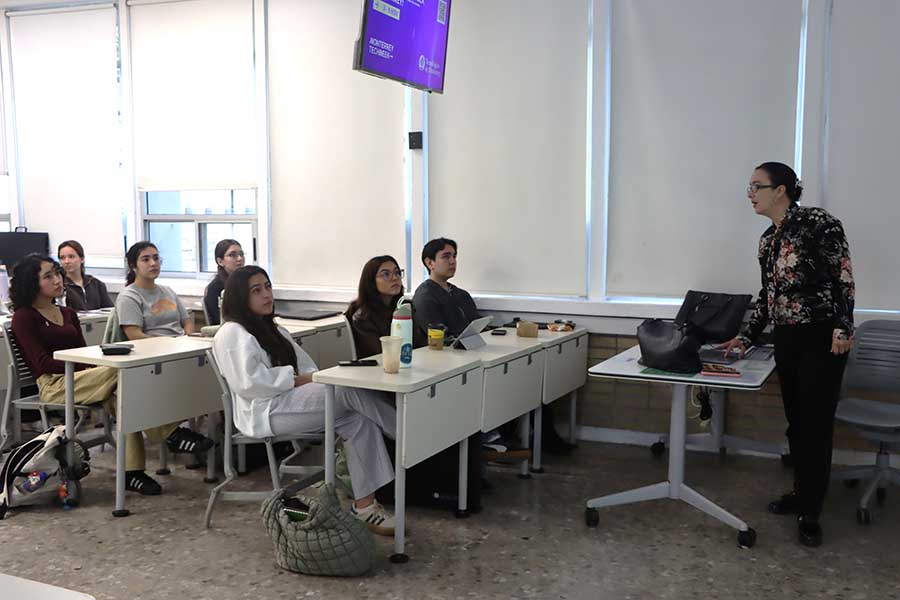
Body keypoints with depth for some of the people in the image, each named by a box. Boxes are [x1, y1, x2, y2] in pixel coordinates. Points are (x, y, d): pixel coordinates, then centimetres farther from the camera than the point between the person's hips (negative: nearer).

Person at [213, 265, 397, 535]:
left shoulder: (271, 330, 27)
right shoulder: (232, 333, -2)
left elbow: (305, 364, 21)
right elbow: (249, 383, -16)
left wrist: (311, 377, -2)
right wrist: (297, 380, -15)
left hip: (290, 403, 9)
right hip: (265, 412, -9)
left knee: (358, 421, -18)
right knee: (349, 390, -24)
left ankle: (364, 504, -20)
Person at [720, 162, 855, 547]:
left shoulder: (817, 222, -11)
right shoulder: (767, 241, 12)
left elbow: (843, 274, -12)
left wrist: (843, 326, -19)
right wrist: (746, 337, 12)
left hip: (822, 337, -7)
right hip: (786, 339, 7)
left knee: (816, 424, -3)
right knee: (796, 422, 13)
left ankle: (810, 512, 5)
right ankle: (802, 492, 27)